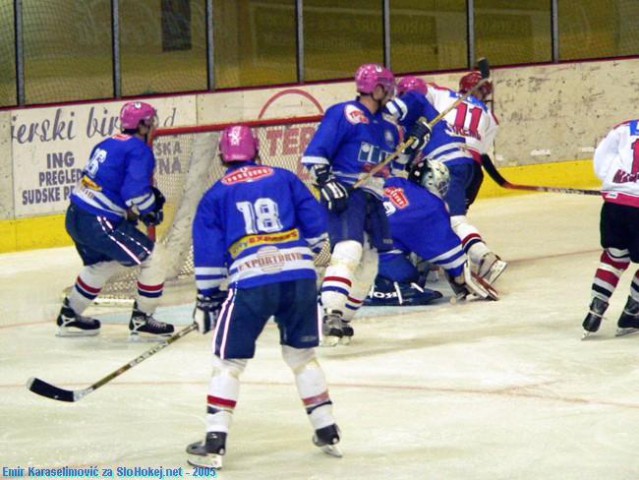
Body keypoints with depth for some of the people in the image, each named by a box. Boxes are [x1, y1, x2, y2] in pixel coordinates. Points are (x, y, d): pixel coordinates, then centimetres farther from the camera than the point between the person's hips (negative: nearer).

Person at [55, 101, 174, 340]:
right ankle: (141, 320, 3)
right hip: (98, 224, -9)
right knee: (153, 256, -2)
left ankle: (69, 316, 41)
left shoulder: (108, 144, 16)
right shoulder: (139, 150, -11)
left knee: (104, 263, 32)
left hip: (75, 217, 9)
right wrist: (150, 212, -2)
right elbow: (135, 190, -22)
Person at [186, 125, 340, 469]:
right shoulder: (284, 179, 16)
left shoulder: (216, 196, 13)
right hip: (301, 278, 2)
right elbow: (316, 226, 11)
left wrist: (207, 299, 17)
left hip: (250, 283, -2)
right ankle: (328, 433, 23)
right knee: (302, 355, 21)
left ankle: (214, 444, 0)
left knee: (228, 361, 8)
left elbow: (208, 255, 8)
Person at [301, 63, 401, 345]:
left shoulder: (387, 128, 21)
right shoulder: (344, 115, -4)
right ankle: (331, 316, -34)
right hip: (345, 195, -9)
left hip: (373, 201, 9)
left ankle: (342, 321, 20)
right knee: (348, 251, -26)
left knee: (368, 264, 10)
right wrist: (327, 184, -20)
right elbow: (313, 156, -10)